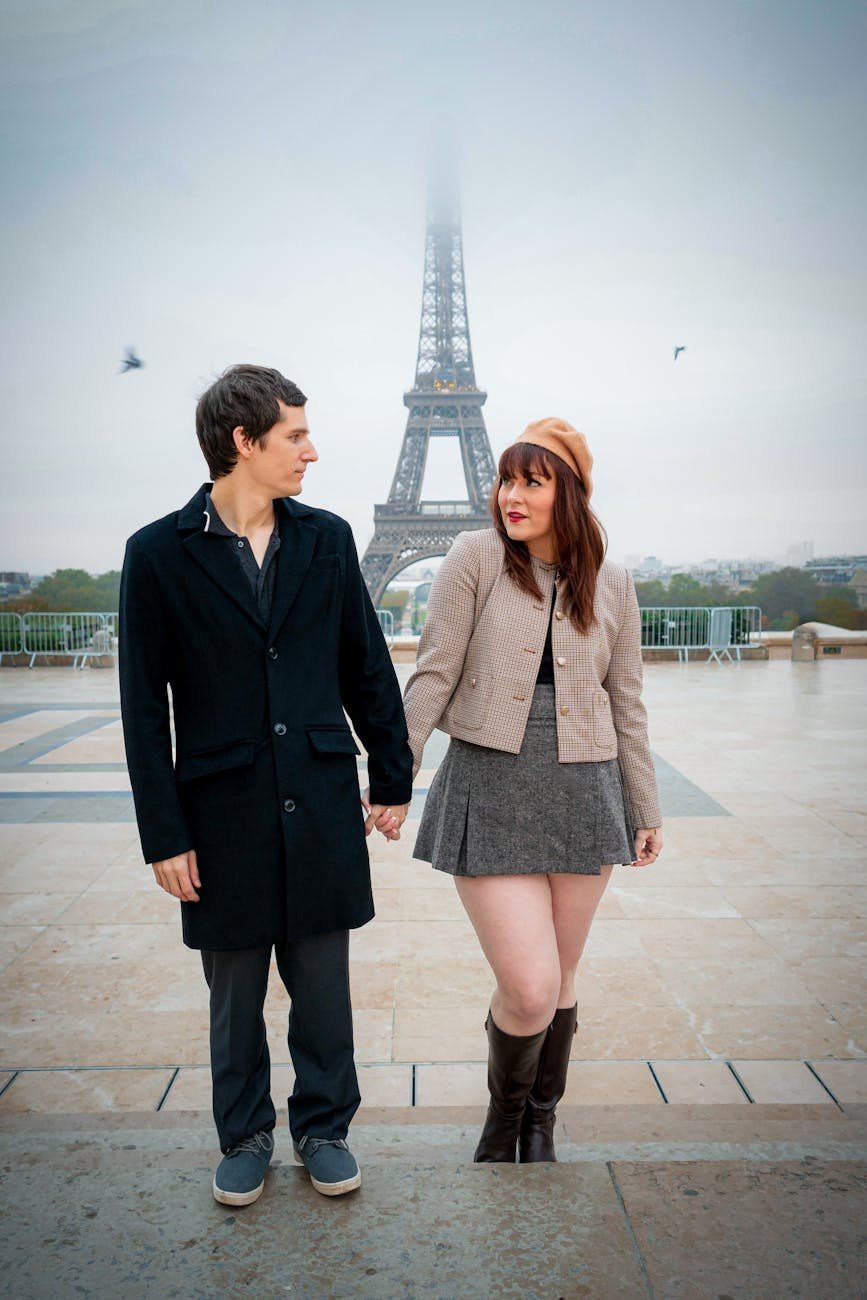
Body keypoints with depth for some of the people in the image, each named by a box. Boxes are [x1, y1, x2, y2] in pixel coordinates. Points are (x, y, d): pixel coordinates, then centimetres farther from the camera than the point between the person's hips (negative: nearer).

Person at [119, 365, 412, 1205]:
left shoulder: (326, 538, 2)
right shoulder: (159, 553, -6)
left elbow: (367, 668, 8)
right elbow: (143, 704, -5)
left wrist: (392, 775, 8)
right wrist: (164, 832, -6)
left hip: (322, 804, 2)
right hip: (223, 811, -2)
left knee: (322, 983, 13)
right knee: (234, 990, 15)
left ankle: (323, 1127, 35)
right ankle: (244, 1136, 37)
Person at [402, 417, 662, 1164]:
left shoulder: (611, 584, 5)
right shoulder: (477, 558, -4)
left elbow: (626, 704, 11)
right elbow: (433, 675, -4)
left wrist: (644, 811, 13)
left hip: (582, 793, 3)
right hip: (490, 788, -3)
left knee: (561, 982, 14)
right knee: (529, 989, -8)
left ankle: (540, 1126, 40)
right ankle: (503, 1115, 26)